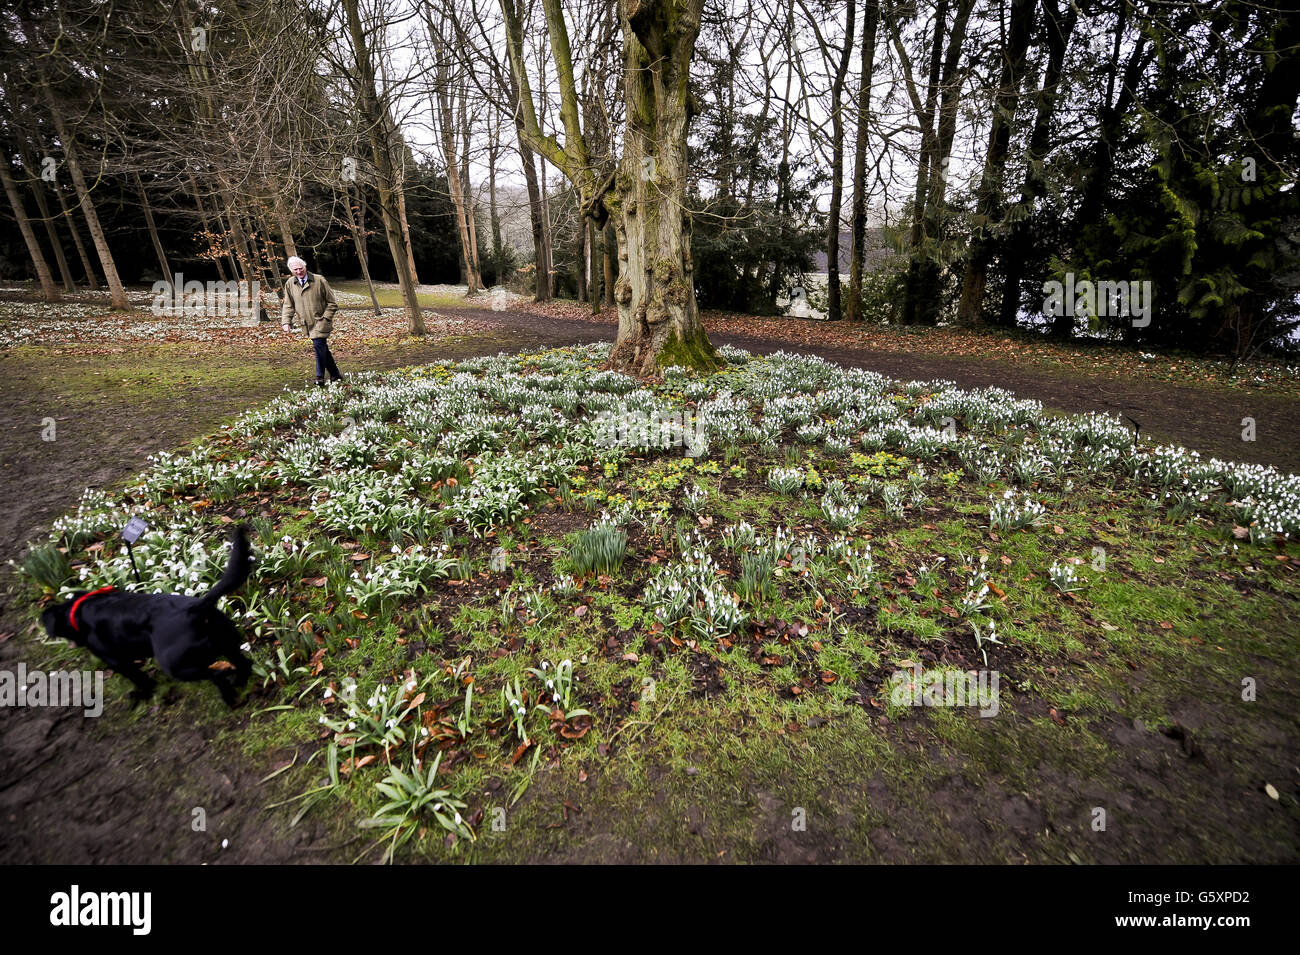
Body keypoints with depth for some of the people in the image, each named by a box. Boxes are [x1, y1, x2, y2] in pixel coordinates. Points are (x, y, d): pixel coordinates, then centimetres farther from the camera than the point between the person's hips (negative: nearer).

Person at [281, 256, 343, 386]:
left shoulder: (319, 280, -4)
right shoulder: (290, 284, 7)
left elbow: (332, 303, -1)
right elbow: (288, 305, 12)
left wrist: (325, 318, -9)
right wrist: (286, 322, -1)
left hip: (321, 321, -4)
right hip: (306, 324, 5)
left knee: (318, 344, -19)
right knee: (322, 348, 8)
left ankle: (320, 377, -13)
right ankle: (335, 375, 18)